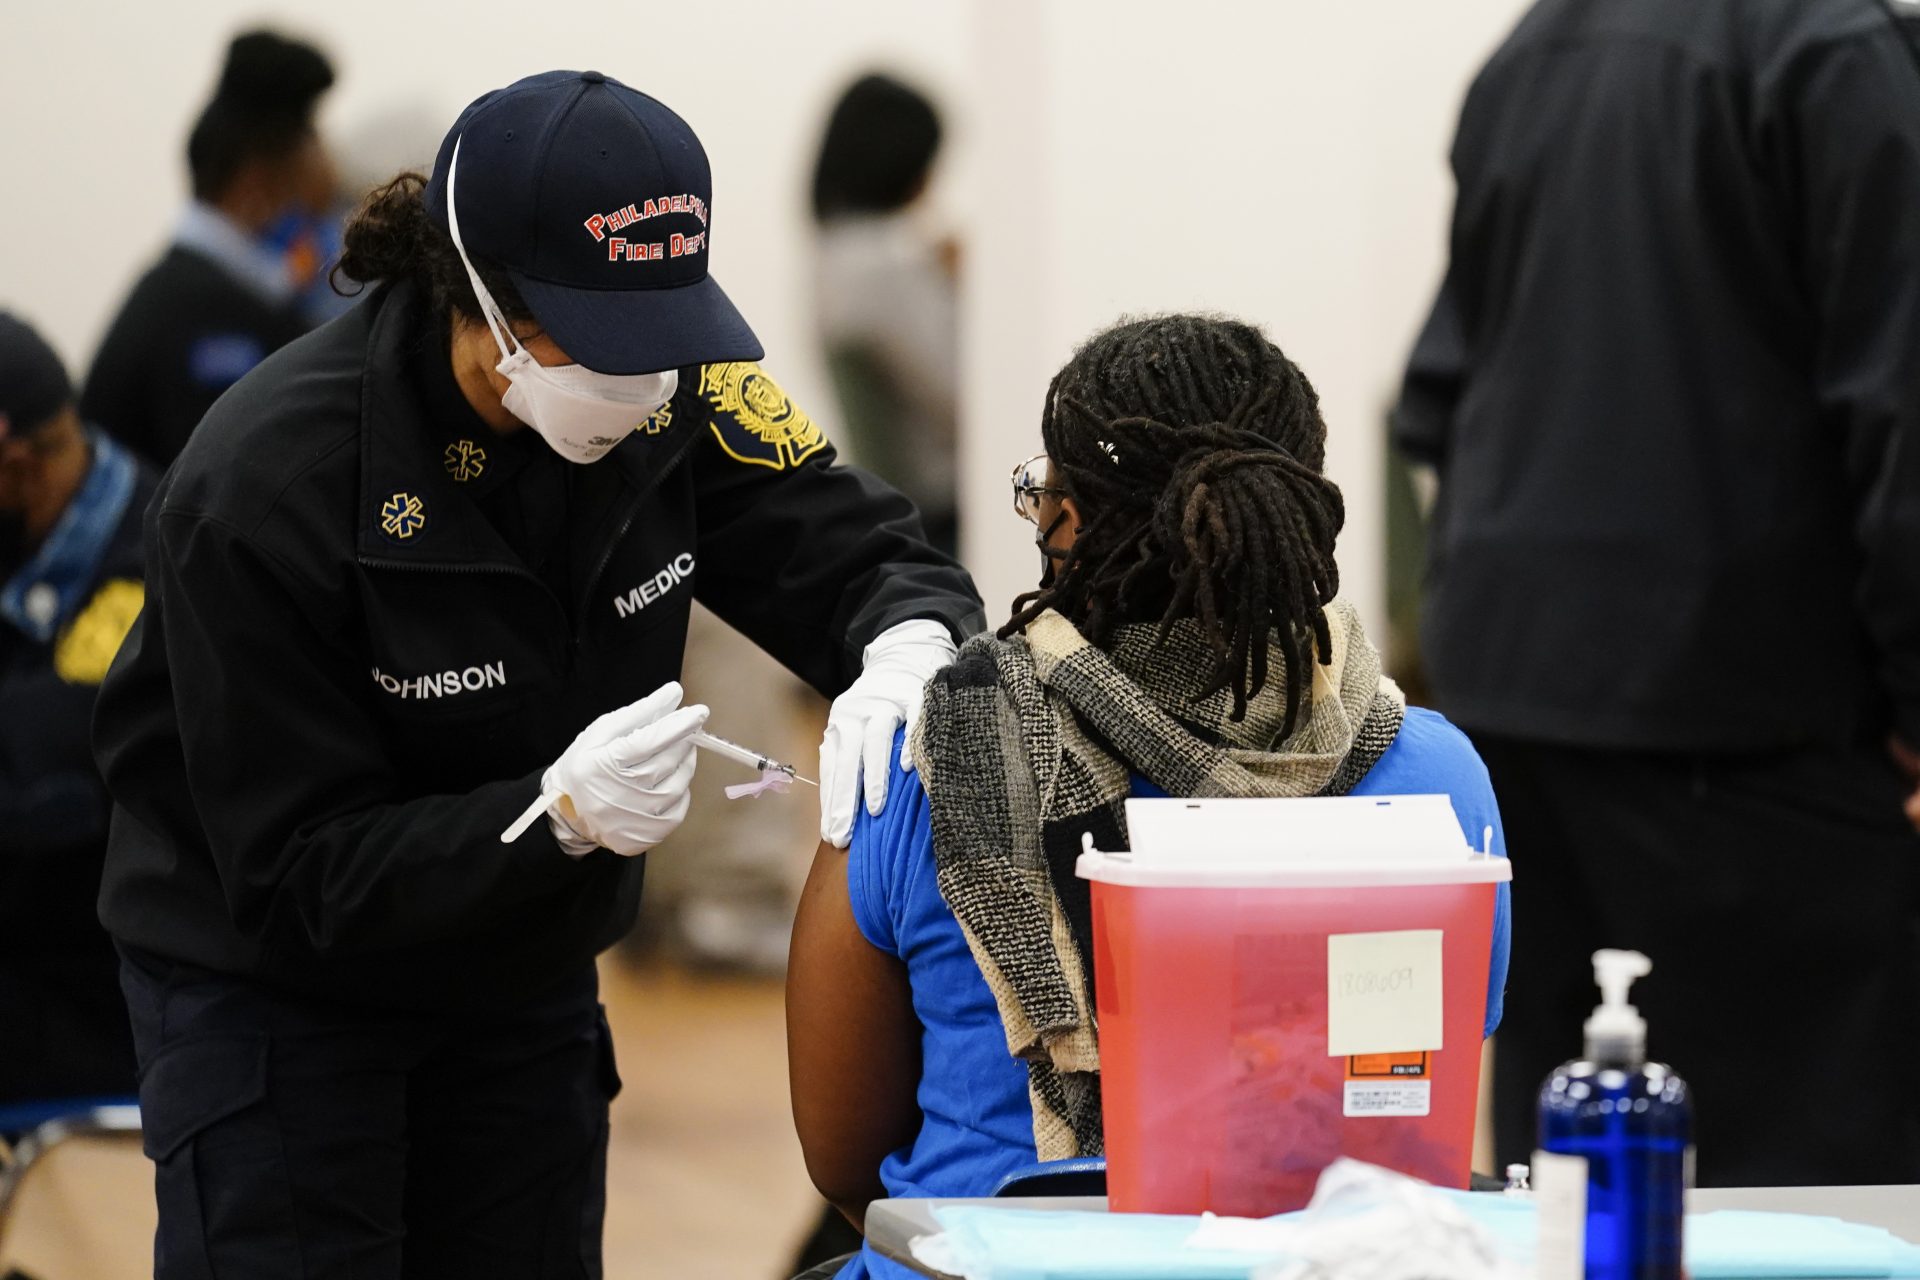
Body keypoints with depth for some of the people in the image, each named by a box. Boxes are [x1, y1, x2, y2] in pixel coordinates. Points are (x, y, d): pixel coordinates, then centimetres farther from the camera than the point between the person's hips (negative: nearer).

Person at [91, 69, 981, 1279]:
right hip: (279, 989, -5)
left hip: (523, 986, 5)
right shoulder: (262, 489, -29)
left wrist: (905, 657, -33)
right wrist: (560, 815, -40)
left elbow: (866, 554, -8)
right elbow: (302, 876, -25)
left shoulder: (671, 382, -16)